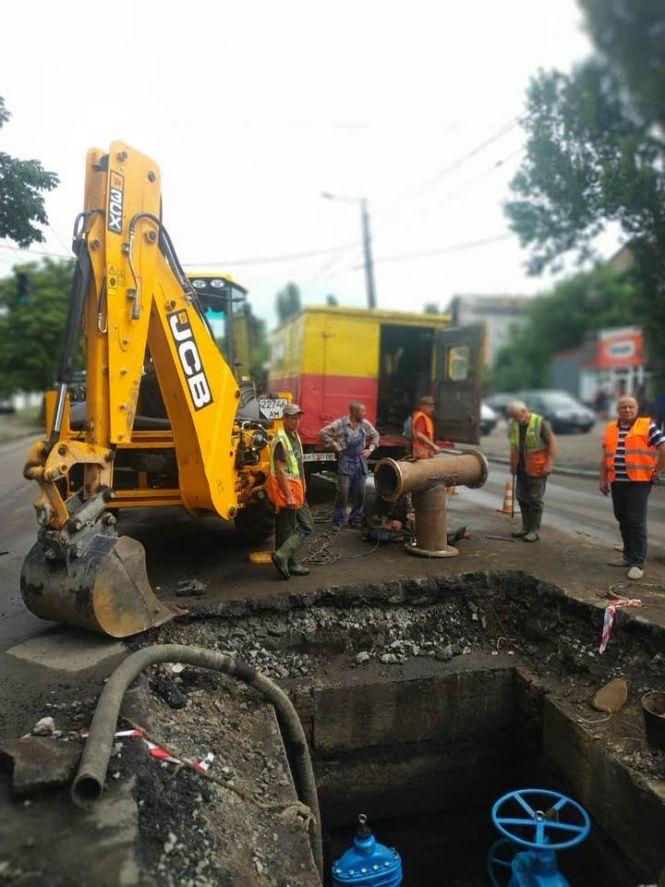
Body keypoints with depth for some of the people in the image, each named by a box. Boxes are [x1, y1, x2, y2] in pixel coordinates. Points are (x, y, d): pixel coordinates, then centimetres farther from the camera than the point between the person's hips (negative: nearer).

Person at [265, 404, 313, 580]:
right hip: (285, 489, -10)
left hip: (296, 490, 10)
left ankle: (290, 563, 12)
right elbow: (280, 471, -21)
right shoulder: (280, 440, -16)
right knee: (287, 530, -4)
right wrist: (289, 495, -23)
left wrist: (301, 491, 21)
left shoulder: (295, 437, 14)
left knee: (306, 525, 10)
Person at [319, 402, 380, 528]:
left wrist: (370, 449, 9)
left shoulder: (365, 424, 6)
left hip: (361, 461, 4)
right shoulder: (340, 423, -8)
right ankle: (338, 520, 6)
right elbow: (323, 433, -5)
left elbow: (375, 435, 22)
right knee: (343, 492, -6)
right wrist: (335, 446, -6)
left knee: (360, 492, 6)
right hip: (346, 461, -4)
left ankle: (356, 519, 19)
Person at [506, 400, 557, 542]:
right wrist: (512, 464, 14)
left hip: (537, 467, -7)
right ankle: (526, 527, 25)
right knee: (522, 498, 12)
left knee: (535, 499, -1)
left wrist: (550, 463, -17)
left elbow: (552, 441, -12)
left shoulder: (540, 422, -13)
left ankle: (535, 531, 7)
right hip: (521, 467, 7)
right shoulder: (513, 424, 6)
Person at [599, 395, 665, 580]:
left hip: (638, 482, -5)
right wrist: (603, 479, 13)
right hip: (617, 483, 6)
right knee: (623, 520, 13)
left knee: (636, 522, -5)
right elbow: (606, 456, 17)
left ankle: (637, 564, 1)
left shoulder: (647, 426, -4)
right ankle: (629, 556, 26)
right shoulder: (611, 429, 13)